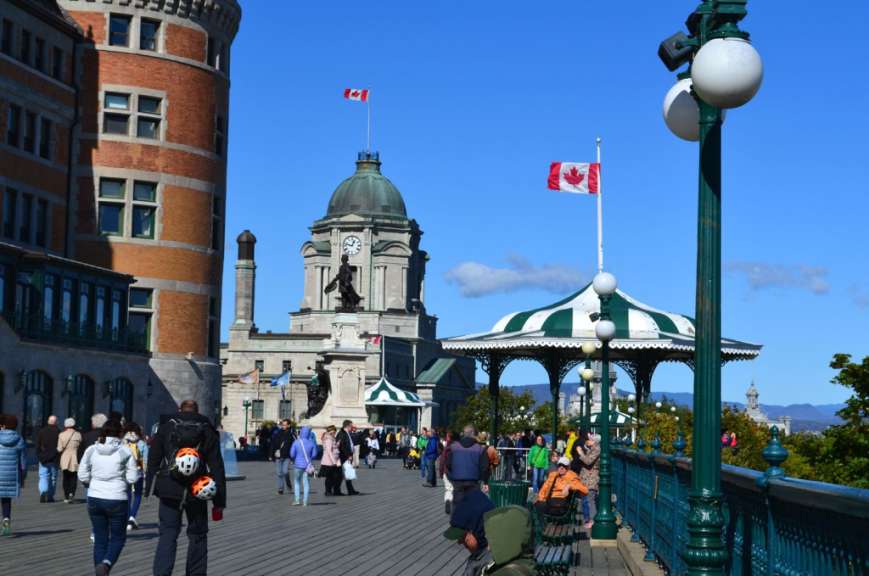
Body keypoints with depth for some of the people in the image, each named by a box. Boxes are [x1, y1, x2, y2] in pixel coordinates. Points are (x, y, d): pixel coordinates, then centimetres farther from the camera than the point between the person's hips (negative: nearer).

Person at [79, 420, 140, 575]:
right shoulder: (125, 451, -8)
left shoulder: (91, 450, -1)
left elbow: (82, 475, 0)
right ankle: (106, 563, -14)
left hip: (94, 499, 3)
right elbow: (132, 478, -7)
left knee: (100, 539, 13)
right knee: (118, 537, 11)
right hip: (117, 500, -3)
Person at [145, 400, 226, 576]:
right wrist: (219, 502, 4)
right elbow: (216, 468, 2)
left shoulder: (165, 427, 7)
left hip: (169, 491, 0)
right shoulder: (207, 431, 7)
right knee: (198, 536, 14)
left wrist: (148, 489, 3)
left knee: (167, 535, 2)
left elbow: (153, 462, 2)